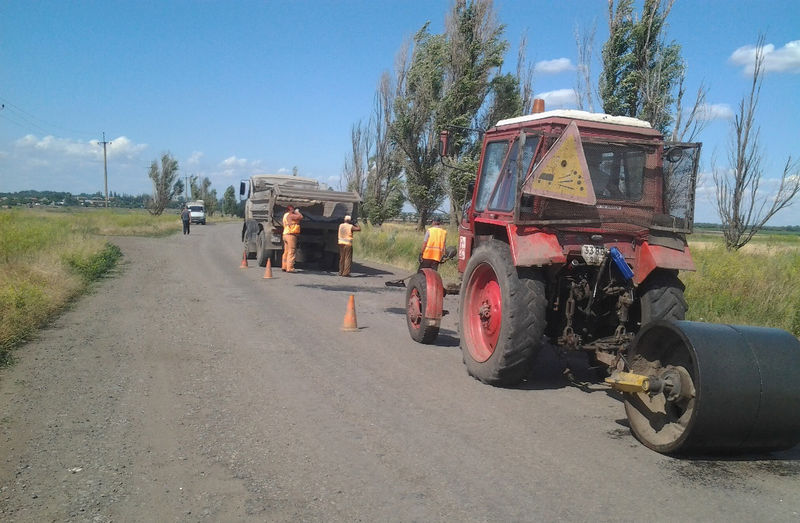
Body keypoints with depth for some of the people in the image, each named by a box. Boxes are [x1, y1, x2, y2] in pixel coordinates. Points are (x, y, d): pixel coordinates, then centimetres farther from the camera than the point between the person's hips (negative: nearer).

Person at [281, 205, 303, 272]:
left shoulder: (285, 215, 21)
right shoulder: (290, 215, -9)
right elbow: (301, 217, -15)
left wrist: (295, 213, 20)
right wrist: (297, 212, 1)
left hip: (285, 234, 10)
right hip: (291, 235, -10)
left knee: (286, 252, 15)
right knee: (292, 252, -10)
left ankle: (284, 267, 18)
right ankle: (289, 268, -13)